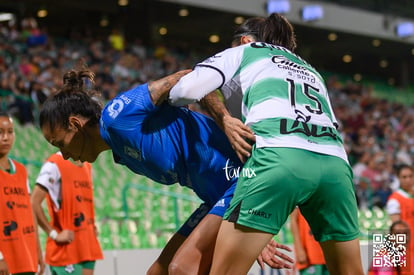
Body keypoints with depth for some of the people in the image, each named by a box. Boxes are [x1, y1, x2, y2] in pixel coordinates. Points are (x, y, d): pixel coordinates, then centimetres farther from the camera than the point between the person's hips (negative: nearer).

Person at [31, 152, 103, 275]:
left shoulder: (87, 167, 15)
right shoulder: (55, 164, -11)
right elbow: (34, 203, -17)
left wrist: (92, 226, 12)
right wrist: (54, 234, -16)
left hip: (87, 249, 8)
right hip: (66, 250, -8)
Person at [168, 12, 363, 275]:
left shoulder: (244, 52, 26)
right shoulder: (313, 72, 39)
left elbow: (188, 89, 13)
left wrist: (171, 100, 36)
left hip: (279, 156, -4)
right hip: (335, 164, 5)